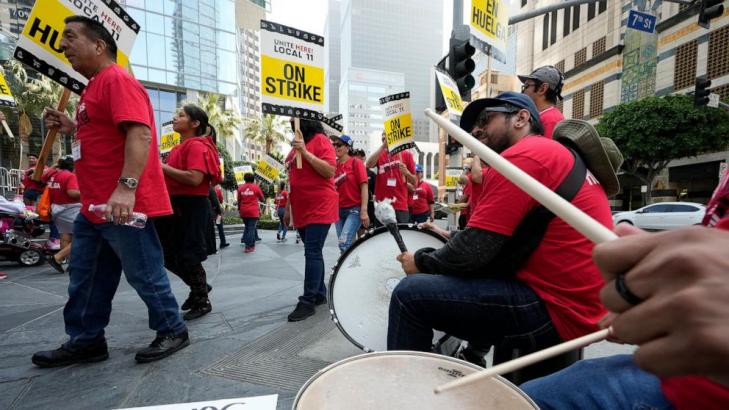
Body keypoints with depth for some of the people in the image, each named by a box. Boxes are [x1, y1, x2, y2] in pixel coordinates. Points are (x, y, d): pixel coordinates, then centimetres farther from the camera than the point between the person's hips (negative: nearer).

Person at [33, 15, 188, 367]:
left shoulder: (117, 80, -9)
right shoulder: (95, 86, 23)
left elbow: (139, 133, -25)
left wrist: (126, 187, -33)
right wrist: (72, 128, 16)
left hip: (123, 205, -11)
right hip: (94, 207, 11)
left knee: (145, 275, 0)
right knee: (85, 279, 16)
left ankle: (173, 331, 17)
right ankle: (85, 342, 30)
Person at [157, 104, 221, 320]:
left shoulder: (196, 146, -12)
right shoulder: (181, 147, 17)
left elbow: (195, 178, -26)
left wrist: (164, 167, -17)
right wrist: (162, 168, 6)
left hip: (192, 207, -10)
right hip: (176, 206, 10)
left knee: (188, 256, -1)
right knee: (168, 255, 16)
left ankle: (202, 302, 17)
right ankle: (198, 287, 34)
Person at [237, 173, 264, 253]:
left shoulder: (240, 188, 6)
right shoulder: (256, 187, -1)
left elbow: (239, 200, 10)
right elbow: (262, 198, 8)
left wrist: (239, 209, 21)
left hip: (243, 211, 4)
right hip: (253, 211, -3)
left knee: (247, 227, 21)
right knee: (251, 228, -2)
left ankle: (245, 240, 18)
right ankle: (249, 246, -5)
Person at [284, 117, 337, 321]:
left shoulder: (320, 140, -6)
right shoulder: (297, 144, 18)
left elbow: (330, 171, -18)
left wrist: (305, 152, -19)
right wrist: (288, 208, 19)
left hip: (320, 209, -8)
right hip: (302, 210, 8)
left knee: (312, 253, -7)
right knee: (313, 252, 12)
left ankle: (308, 301, 1)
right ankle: (320, 294, 24)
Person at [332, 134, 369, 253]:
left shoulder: (356, 163, -3)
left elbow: (364, 186, -9)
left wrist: (364, 211, -16)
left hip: (354, 209, -5)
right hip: (338, 210, 5)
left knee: (344, 244, -16)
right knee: (344, 244, 10)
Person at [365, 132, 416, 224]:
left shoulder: (406, 154, 6)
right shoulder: (379, 155, 11)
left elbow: (414, 181, 10)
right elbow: (368, 165, -12)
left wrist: (407, 172, -12)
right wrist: (383, 146, -11)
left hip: (400, 206, -1)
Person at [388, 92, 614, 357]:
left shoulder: (522, 156, -14)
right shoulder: (557, 153, 16)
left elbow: (473, 251, -19)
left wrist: (422, 261, -3)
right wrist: (452, 241, 10)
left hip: (555, 312, -10)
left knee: (410, 294, -11)